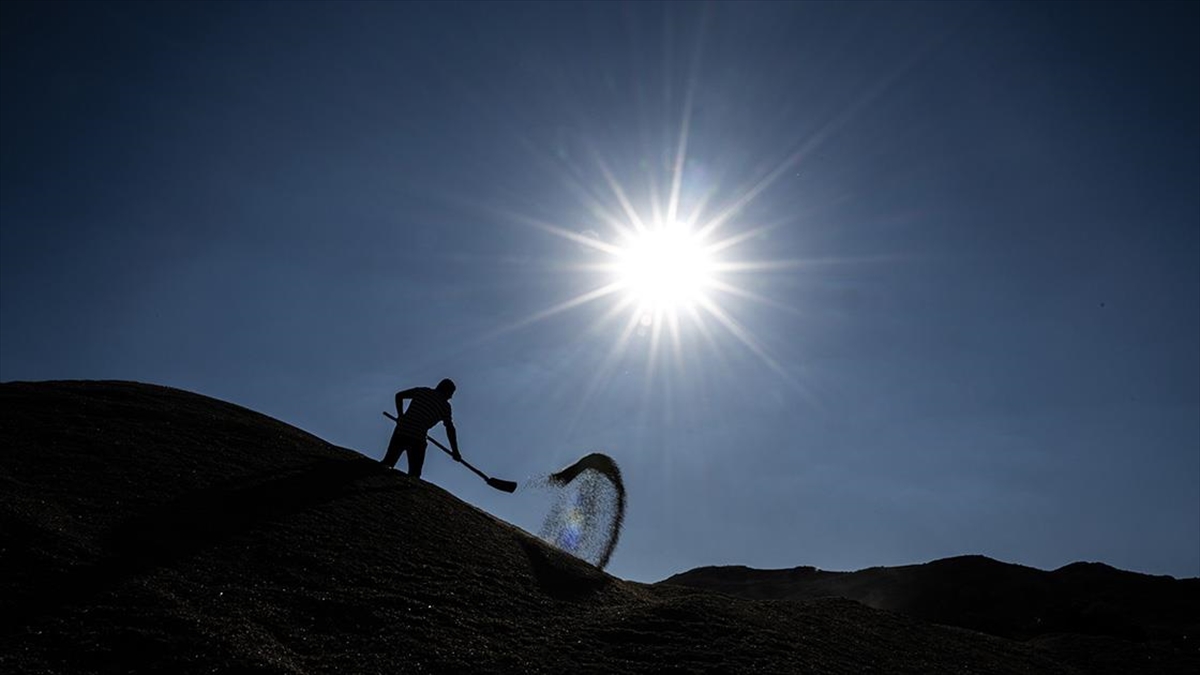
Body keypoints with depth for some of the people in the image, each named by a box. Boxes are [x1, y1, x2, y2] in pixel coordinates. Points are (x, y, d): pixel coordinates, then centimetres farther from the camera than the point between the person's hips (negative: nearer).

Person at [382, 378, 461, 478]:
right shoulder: (445, 406, 6)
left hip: (401, 430, 3)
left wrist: (400, 415, 25)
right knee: (414, 473, 5)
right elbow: (450, 428, 1)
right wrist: (455, 451, 5)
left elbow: (399, 395, 20)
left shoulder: (422, 391, 17)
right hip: (418, 438, -3)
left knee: (388, 461, 7)